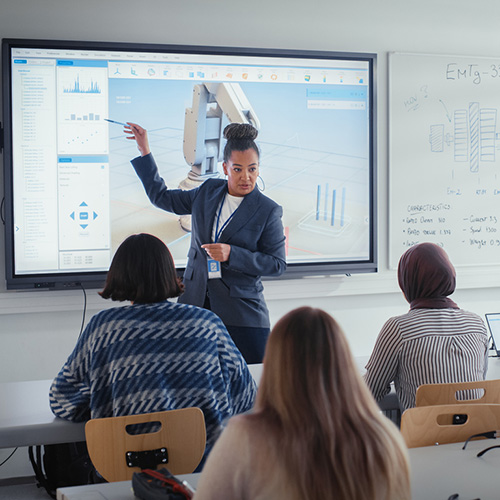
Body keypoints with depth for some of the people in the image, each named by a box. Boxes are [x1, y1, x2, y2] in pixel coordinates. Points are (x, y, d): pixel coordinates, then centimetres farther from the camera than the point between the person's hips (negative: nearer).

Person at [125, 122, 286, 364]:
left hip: (242, 312, -3)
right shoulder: (208, 192, 8)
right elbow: (162, 197, 21)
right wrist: (144, 151, 19)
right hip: (195, 303, 3)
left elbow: (277, 264, -5)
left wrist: (232, 254, -17)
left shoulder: (268, 211, -5)